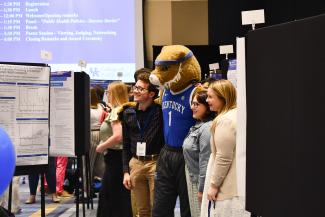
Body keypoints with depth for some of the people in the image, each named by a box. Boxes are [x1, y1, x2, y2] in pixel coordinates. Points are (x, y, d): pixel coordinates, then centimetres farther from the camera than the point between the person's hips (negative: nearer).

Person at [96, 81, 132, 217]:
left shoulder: (116, 111, -15)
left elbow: (117, 136, -27)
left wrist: (101, 147, -14)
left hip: (115, 157, -9)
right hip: (118, 156, 9)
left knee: (112, 197, -2)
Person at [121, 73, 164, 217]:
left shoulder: (160, 111, -4)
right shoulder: (128, 113, 9)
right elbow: (126, 145, 12)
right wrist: (126, 171, 8)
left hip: (155, 163, -4)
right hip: (135, 164, 4)